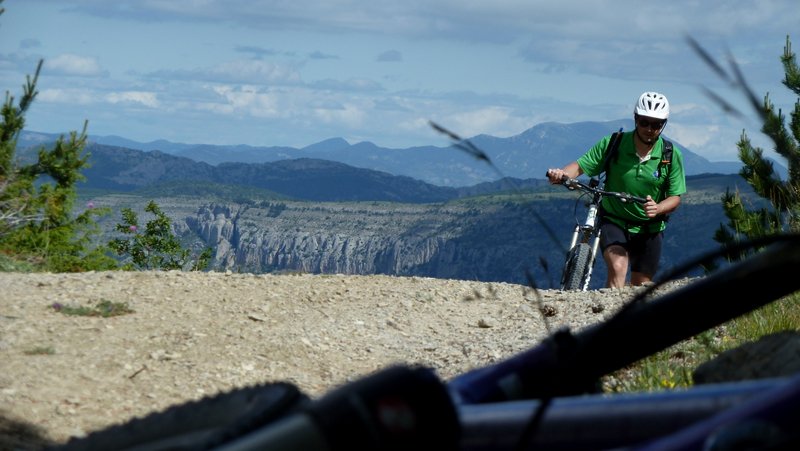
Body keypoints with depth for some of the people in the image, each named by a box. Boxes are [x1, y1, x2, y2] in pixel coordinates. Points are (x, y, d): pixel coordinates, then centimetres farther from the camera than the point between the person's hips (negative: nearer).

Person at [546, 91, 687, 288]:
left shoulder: (672, 156, -9)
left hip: (649, 228, 2)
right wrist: (561, 174, -33)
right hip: (614, 221, -2)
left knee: (641, 286, 9)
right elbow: (580, 166, -11)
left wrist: (657, 209, -29)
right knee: (617, 268, -27)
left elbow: (675, 197, -7)